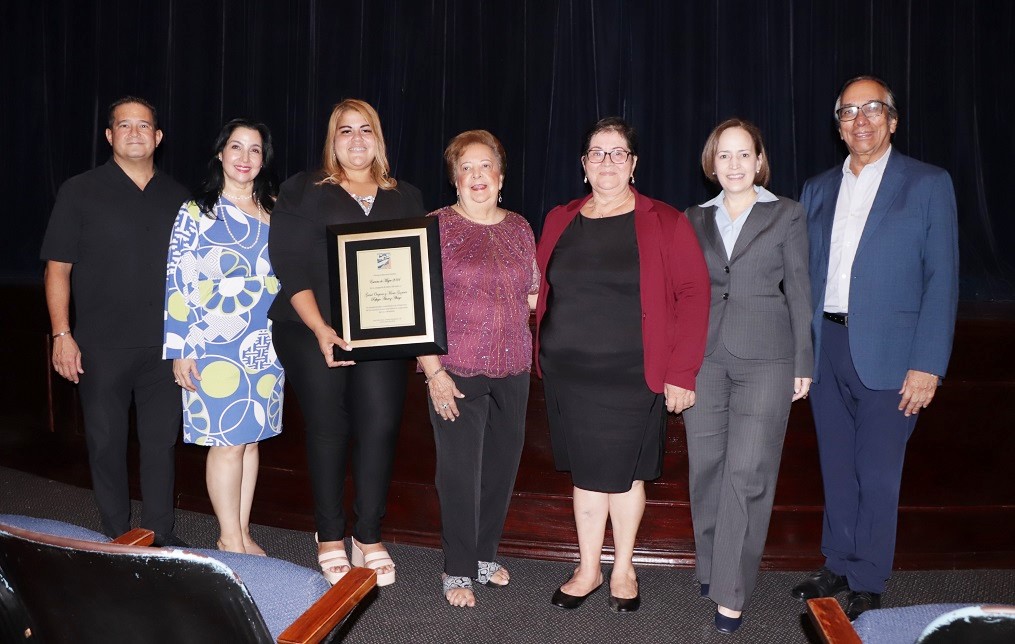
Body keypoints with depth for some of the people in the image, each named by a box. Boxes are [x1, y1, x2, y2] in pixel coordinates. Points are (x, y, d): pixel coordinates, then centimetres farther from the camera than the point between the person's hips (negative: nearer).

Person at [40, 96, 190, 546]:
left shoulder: (176, 197, 8)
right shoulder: (79, 192, 0)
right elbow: (58, 268, -1)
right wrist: (61, 334, -9)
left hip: (164, 346, 2)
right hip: (102, 347, -2)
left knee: (161, 442, 8)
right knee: (106, 443, 8)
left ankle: (161, 538, 21)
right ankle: (117, 539, 23)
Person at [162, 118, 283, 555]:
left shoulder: (275, 211, 10)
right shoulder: (196, 212, -2)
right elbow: (178, 283, -5)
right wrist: (179, 348, -9)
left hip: (265, 346, 4)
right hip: (214, 344, -4)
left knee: (250, 437, 10)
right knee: (227, 441, -2)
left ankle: (242, 534, 22)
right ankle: (230, 541, 12)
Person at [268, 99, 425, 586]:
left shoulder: (405, 198, 15)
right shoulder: (303, 192, 5)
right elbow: (291, 269, -3)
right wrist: (321, 330, -15)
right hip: (314, 332, -2)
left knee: (380, 425, -6)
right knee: (327, 427, 3)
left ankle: (368, 537, 9)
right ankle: (330, 537, 19)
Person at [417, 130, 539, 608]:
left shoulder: (519, 228, 9)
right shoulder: (436, 226, -5)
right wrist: (433, 371, -14)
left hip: (512, 371, 5)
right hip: (457, 371, -4)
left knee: (502, 466, 13)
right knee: (459, 471, 2)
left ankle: (485, 554, 33)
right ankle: (457, 569, 20)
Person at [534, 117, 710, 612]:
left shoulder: (665, 224, -4)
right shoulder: (560, 221, 9)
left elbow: (693, 294, -8)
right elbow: (542, 292, 12)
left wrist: (681, 372, -13)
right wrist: (542, 357, 3)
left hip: (631, 374, -3)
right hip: (568, 372, 3)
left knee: (624, 473, 8)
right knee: (586, 472, 11)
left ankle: (623, 570, 29)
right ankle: (588, 570, 27)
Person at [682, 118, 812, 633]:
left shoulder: (787, 215, 2)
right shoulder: (696, 219, 10)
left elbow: (798, 290, 2)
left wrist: (803, 363, 0)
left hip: (765, 359, -3)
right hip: (704, 357, 3)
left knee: (747, 473, -5)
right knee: (706, 466, 8)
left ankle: (731, 592, 4)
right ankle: (709, 564, 27)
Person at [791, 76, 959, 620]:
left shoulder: (928, 184, -2)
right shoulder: (818, 190, 11)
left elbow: (942, 279, -6)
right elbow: (806, 275, 11)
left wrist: (928, 364, -13)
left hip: (888, 353, -4)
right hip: (826, 349, 4)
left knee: (877, 473, 5)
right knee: (836, 467, 14)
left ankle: (867, 584, 21)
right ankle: (837, 565, 31)